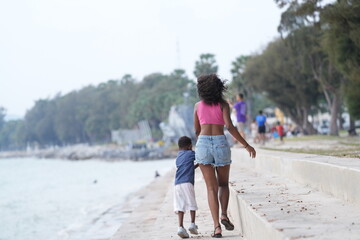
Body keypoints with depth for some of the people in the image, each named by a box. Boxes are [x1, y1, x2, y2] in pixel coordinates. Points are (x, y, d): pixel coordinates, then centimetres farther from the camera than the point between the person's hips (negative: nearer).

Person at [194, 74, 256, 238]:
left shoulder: (198, 106, 8)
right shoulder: (223, 105, 0)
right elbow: (229, 127, -11)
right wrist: (246, 145, -7)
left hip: (203, 144, 1)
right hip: (220, 143, -1)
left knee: (211, 187, 3)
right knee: (223, 183, 19)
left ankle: (217, 226, -5)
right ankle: (224, 215, -1)